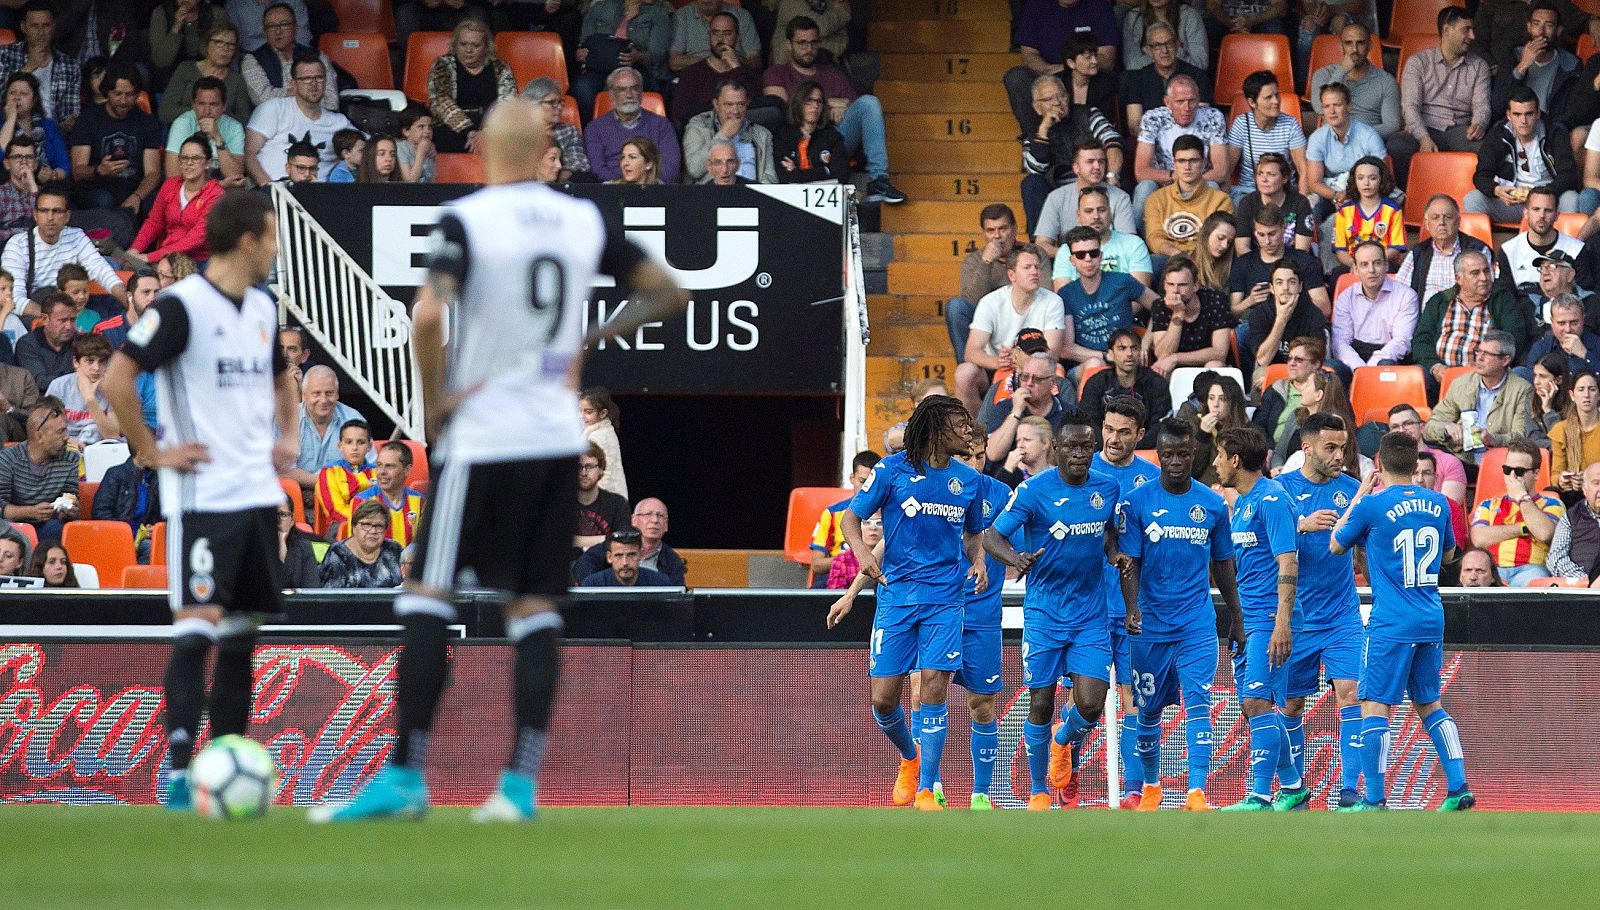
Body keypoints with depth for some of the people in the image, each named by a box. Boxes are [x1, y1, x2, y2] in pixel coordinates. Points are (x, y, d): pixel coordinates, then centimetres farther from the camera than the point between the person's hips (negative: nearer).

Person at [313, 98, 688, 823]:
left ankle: (406, 777, -7)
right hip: (558, 434, 5)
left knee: (426, 600, -2)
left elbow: (429, 315, -25)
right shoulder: (583, 221, 6)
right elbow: (667, 296, 12)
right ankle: (521, 784, 1)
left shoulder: (467, 220, -10)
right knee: (536, 611, 7)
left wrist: (433, 401, -11)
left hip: (482, 438, -5)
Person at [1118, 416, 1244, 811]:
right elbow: (1129, 563, -5)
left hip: (1198, 626, 0)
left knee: (1197, 704, -13)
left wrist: (1236, 619, 17)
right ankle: (1149, 786, 28)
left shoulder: (1212, 504, 5)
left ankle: (1197, 792, -20)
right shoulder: (1136, 503, -2)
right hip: (1151, 626, 0)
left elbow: (1222, 565, 15)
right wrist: (1132, 608, -21)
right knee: (1148, 709, 10)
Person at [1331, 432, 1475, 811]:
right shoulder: (1437, 503, 5)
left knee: (1374, 707, -3)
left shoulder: (1372, 506, -10)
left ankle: (1375, 800, -8)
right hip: (1432, 620, 6)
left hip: (1392, 624, -6)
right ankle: (1459, 789, 11)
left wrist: (1358, 498, 16)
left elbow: (1336, 545, 6)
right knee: (1429, 704, 18)